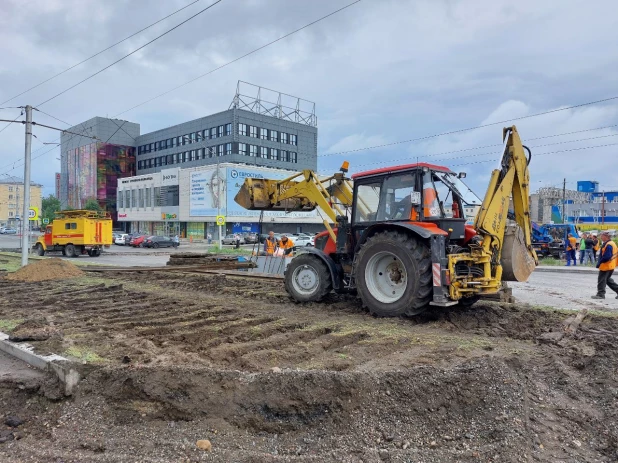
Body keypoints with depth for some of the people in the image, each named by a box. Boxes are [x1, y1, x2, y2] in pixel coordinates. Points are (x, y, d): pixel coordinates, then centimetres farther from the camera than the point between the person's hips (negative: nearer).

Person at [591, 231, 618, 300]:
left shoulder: (608, 245, -21)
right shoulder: (612, 243, 12)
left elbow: (606, 257, -27)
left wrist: (599, 263, -16)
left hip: (606, 266, -10)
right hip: (611, 266, 10)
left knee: (601, 280, -2)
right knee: (608, 279, 20)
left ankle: (600, 294, 4)